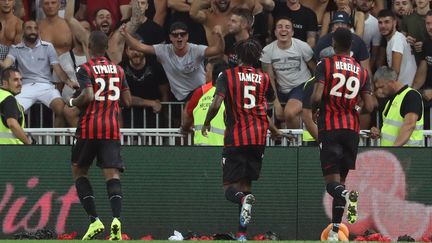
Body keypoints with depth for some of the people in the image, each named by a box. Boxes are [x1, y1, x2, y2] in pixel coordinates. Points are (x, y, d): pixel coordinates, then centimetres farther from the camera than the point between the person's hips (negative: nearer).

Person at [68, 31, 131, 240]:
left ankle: (94, 220, 0)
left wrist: (72, 102, 0)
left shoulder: (85, 69, -6)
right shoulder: (118, 70, 10)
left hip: (89, 129, -3)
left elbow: (87, 96, -20)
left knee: (79, 170, 13)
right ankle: (116, 218, -28)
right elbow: (127, 101, 11)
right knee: (112, 174, -4)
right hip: (112, 130, 3)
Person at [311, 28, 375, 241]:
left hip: (329, 128, -4)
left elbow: (316, 97, -15)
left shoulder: (325, 65, -3)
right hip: (352, 129, 4)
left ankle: (347, 195, -39)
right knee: (341, 179, 14)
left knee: (332, 181, -4)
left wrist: (314, 111, 7)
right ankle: (335, 230, 11)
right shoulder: (361, 71, 7)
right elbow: (369, 107, 2)